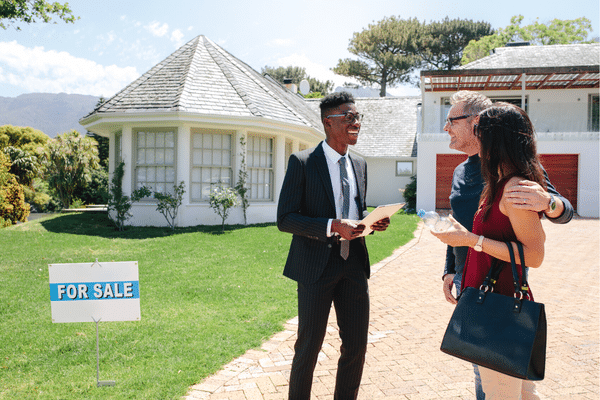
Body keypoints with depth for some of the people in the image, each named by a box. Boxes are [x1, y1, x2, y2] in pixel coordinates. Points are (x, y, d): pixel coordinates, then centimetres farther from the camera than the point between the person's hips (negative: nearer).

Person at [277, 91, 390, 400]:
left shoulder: (359, 165, 12)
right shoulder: (302, 162, -8)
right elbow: (284, 219, -12)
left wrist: (372, 223, -1)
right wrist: (333, 226, -23)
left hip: (354, 265, 6)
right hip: (317, 267, -5)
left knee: (356, 346, 13)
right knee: (308, 348, 7)